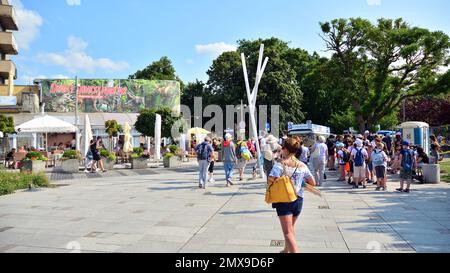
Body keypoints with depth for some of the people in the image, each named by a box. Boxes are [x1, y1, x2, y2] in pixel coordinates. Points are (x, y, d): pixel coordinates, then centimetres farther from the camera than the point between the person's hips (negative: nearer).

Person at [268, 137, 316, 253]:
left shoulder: (280, 164, -15)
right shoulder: (302, 166, -1)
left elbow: (270, 180, -25)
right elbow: (313, 183, 3)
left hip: (283, 200, -5)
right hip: (298, 200, 5)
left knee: (288, 232, -1)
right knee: (291, 227, 26)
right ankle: (287, 250, 43)